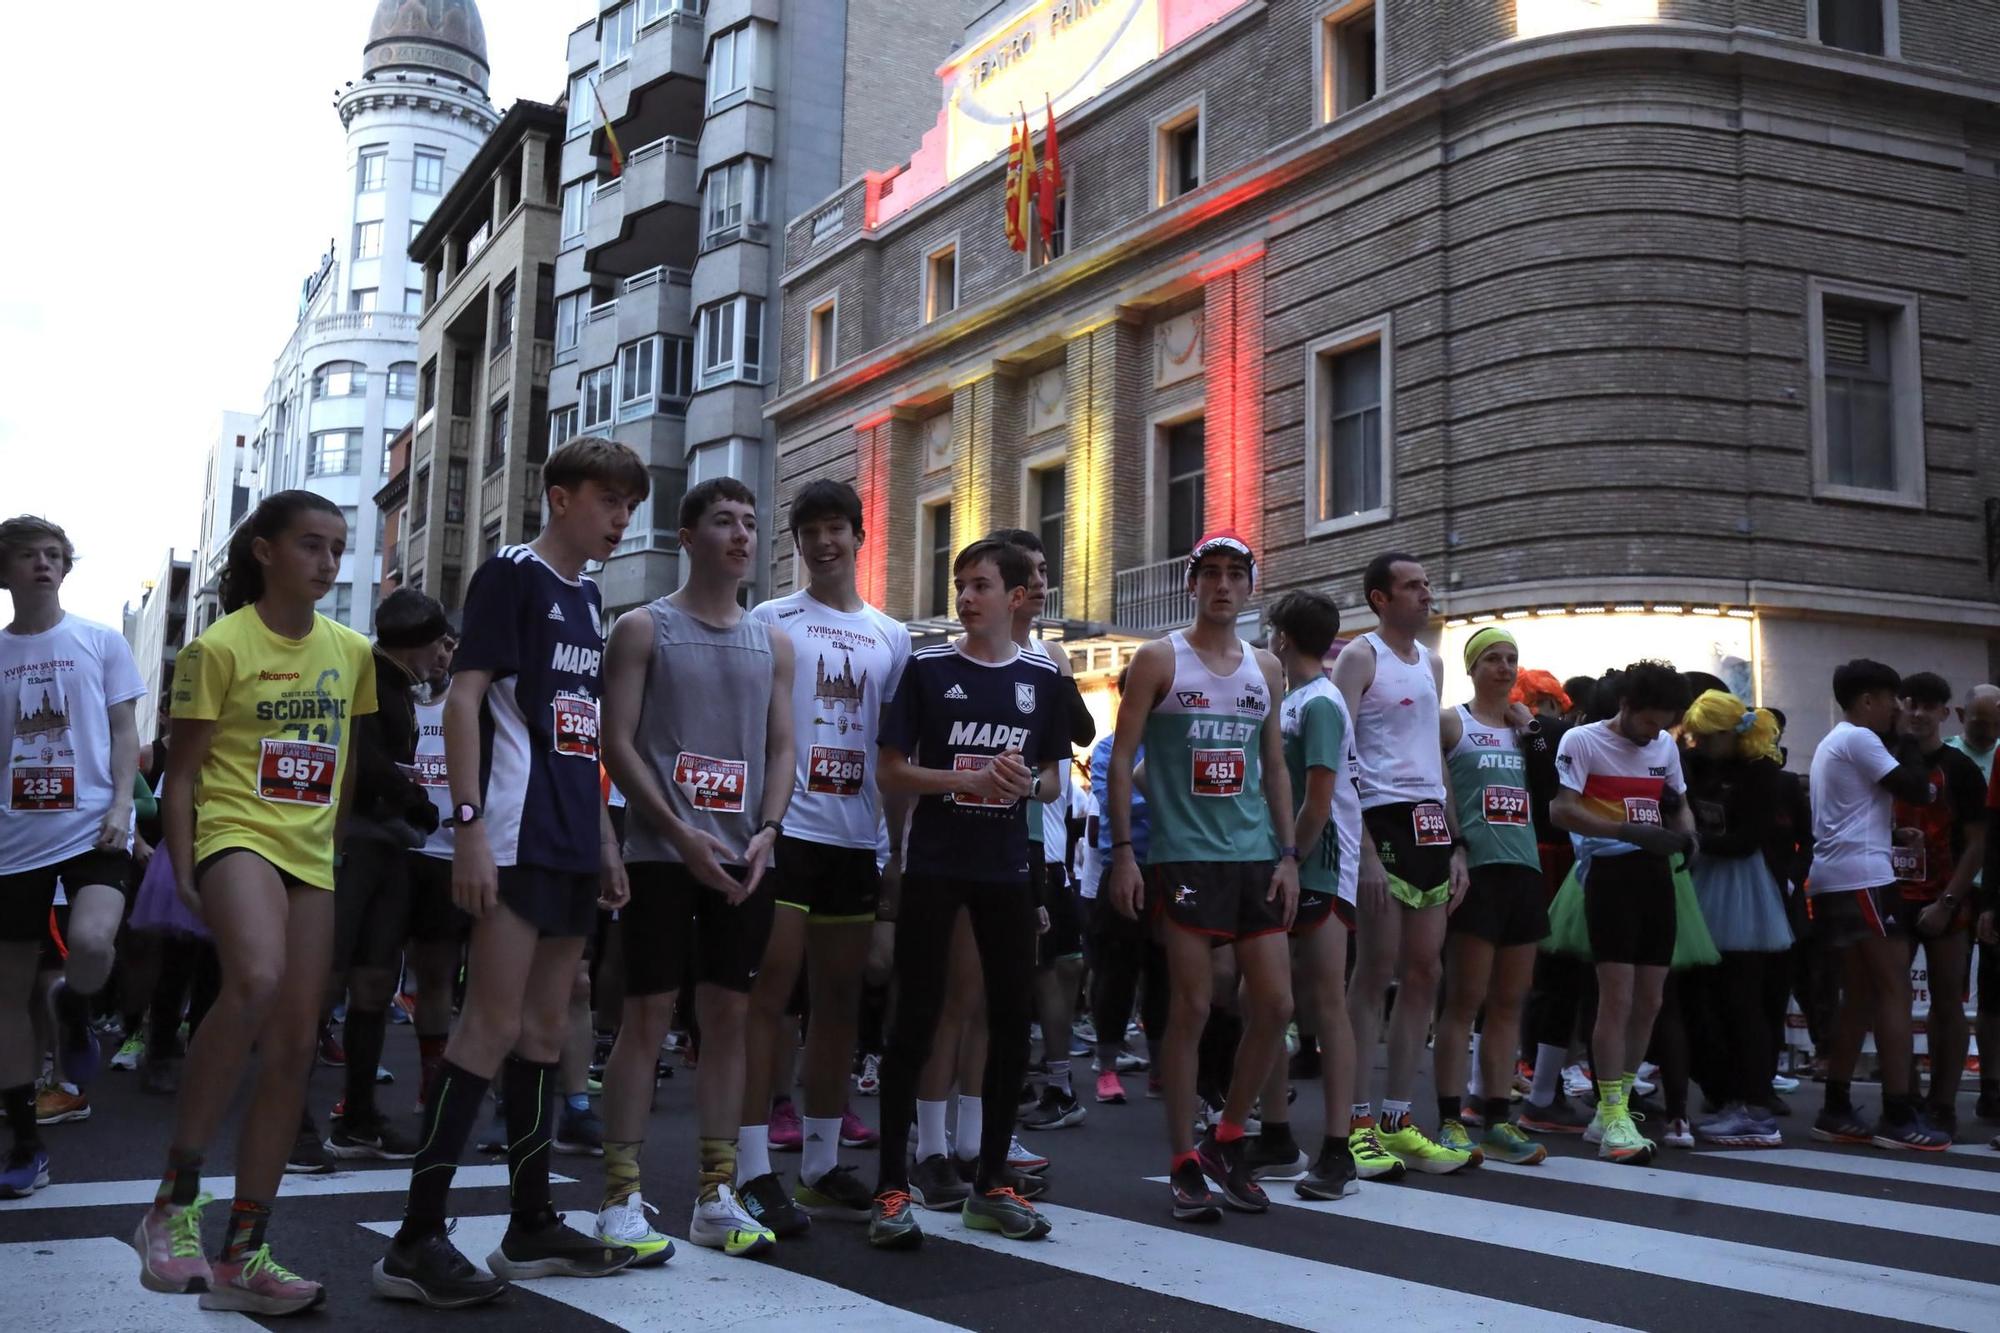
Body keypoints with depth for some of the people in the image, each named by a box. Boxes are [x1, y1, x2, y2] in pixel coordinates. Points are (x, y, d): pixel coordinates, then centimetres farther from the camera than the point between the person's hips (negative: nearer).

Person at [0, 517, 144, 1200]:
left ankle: (75, 1012, 6)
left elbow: (123, 731, 4)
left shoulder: (101, 642, 4)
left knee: (91, 942, -31)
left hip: (91, 828, -2)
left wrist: (121, 804, -10)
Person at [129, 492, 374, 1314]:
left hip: (311, 855, 6)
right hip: (238, 835, -6)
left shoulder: (352, 651, 10)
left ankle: (243, 1253, 11)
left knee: (294, 1046, 2)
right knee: (255, 982, -34)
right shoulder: (220, 647, -4)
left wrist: (340, 846, 13)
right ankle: (175, 1201, -19)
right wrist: (182, 872, -9)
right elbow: (182, 770, -3)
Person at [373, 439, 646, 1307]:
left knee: (546, 1027, 10)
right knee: (495, 1024, -11)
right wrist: (468, 823, -21)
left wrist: (604, 840, 20)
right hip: (515, 838, -8)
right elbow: (462, 698, -12)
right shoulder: (511, 574, -5)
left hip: (572, 846, 8)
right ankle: (416, 1240, -6)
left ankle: (531, 1226, 18)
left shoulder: (588, 598, 18)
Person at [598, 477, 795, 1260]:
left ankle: (717, 1197, 14)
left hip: (745, 860, 5)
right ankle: (621, 1202, 2)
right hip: (663, 855, -4)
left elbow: (780, 748, 12)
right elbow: (617, 744, -6)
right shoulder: (644, 630, 0)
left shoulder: (773, 644, 14)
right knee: (647, 1018, -4)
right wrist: (681, 834, -15)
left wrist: (765, 831, -5)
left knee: (729, 1019, 7)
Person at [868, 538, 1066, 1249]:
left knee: (1013, 1016, 4)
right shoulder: (928, 668, 0)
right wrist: (970, 779, -16)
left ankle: (991, 1182, 17)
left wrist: (1028, 782, -10)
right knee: (915, 1018, -4)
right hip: (934, 864, -3)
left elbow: (1053, 781, 14)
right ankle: (891, 1186, 4)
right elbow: (890, 771, -2)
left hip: (1006, 868, 3)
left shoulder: (1042, 677, 8)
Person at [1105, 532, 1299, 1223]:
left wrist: (1288, 855, 8)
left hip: (1256, 856, 5)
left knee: (1275, 1005, 2)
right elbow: (1121, 758, -3)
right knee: (1192, 1009, -4)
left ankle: (1227, 1141, 21)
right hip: (1185, 856, -5)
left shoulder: (1266, 668, 13)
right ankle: (1184, 1164, 8)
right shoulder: (1159, 659, -1)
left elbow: (1275, 768, 16)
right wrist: (1123, 851, -11)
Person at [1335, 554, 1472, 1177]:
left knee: (1424, 976, 7)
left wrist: (1456, 844, 14)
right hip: (1384, 821, -7)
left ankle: (1397, 1120, 14)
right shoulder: (1359, 658, -4)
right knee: (1375, 976, -6)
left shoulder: (1431, 664, 19)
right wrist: (1364, 852, -18)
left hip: (1432, 827, 8)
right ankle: (1357, 1122, 1)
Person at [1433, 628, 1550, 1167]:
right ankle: (1450, 1120, -2)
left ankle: (1497, 1120, 12)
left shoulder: (1525, 727, 18)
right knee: (1465, 1000, -5)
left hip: (1525, 872, 6)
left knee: (1509, 1003, 7)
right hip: (1476, 872, -6)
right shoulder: (1451, 724, 1)